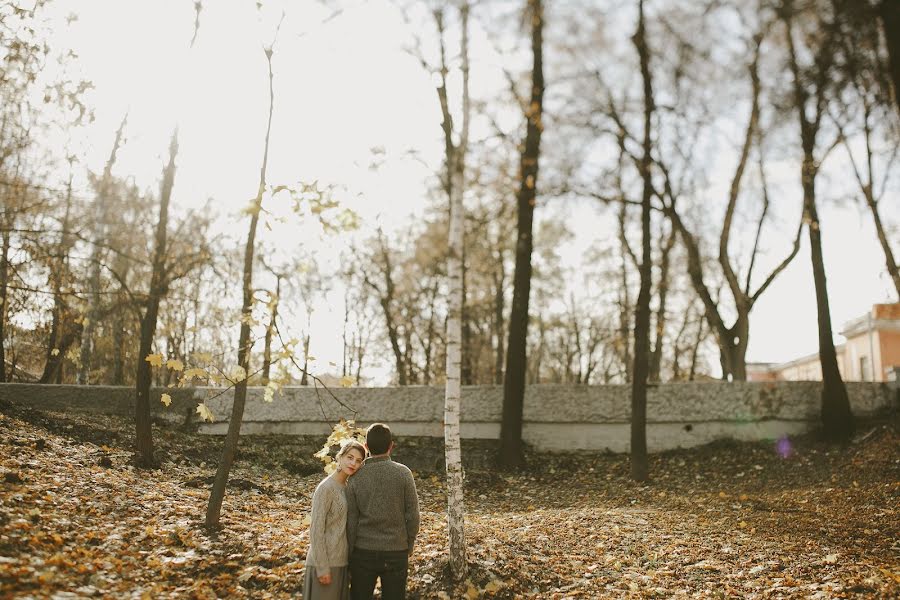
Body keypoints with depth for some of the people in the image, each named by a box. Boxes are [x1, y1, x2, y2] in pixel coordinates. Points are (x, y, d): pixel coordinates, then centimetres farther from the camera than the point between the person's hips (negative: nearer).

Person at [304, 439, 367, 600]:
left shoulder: (347, 487, 9)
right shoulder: (326, 487, -15)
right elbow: (316, 529, -17)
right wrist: (322, 567, -18)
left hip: (341, 561, 8)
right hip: (326, 562, -8)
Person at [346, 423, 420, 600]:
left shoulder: (356, 477, -6)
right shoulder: (403, 473, -9)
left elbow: (350, 520, -3)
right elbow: (412, 515, -6)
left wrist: (350, 552, 8)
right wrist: (410, 544, 8)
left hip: (363, 552, 1)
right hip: (396, 552, -1)